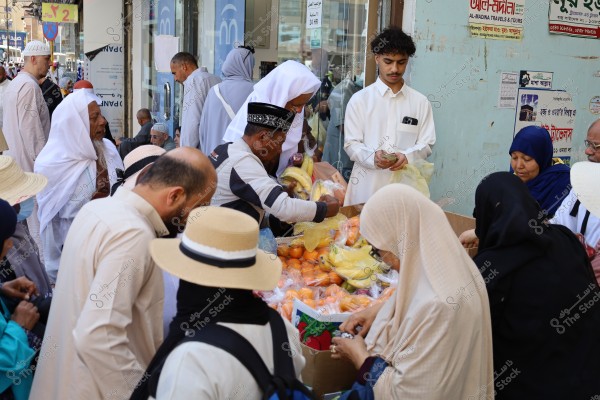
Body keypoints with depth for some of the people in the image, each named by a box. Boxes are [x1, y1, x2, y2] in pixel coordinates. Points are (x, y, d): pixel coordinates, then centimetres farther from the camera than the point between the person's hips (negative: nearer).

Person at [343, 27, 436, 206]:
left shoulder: (421, 102, 8)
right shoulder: (360, 99, 5)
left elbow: (426, 144, 7)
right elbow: (351, 144, 1)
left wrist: (407, 157, -14)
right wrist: (372, 157, -19)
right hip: (366, 187, -1)